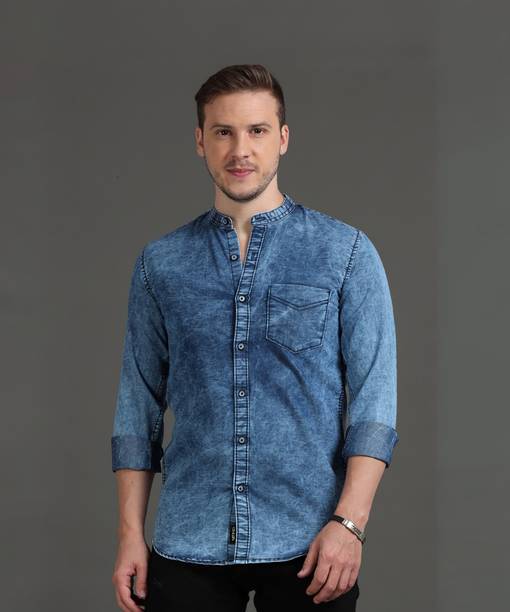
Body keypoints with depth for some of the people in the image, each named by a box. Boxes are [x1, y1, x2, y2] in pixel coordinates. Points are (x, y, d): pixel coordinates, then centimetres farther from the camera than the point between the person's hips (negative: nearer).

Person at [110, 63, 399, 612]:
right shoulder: (160, 262, 6)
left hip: (307, 546, -2)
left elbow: (374, 397, -4)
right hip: (188, 544, 2)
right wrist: (130, 534, 3)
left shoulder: (347, 253, -1)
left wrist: (349, 522, -14)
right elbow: (139, 402, 8)